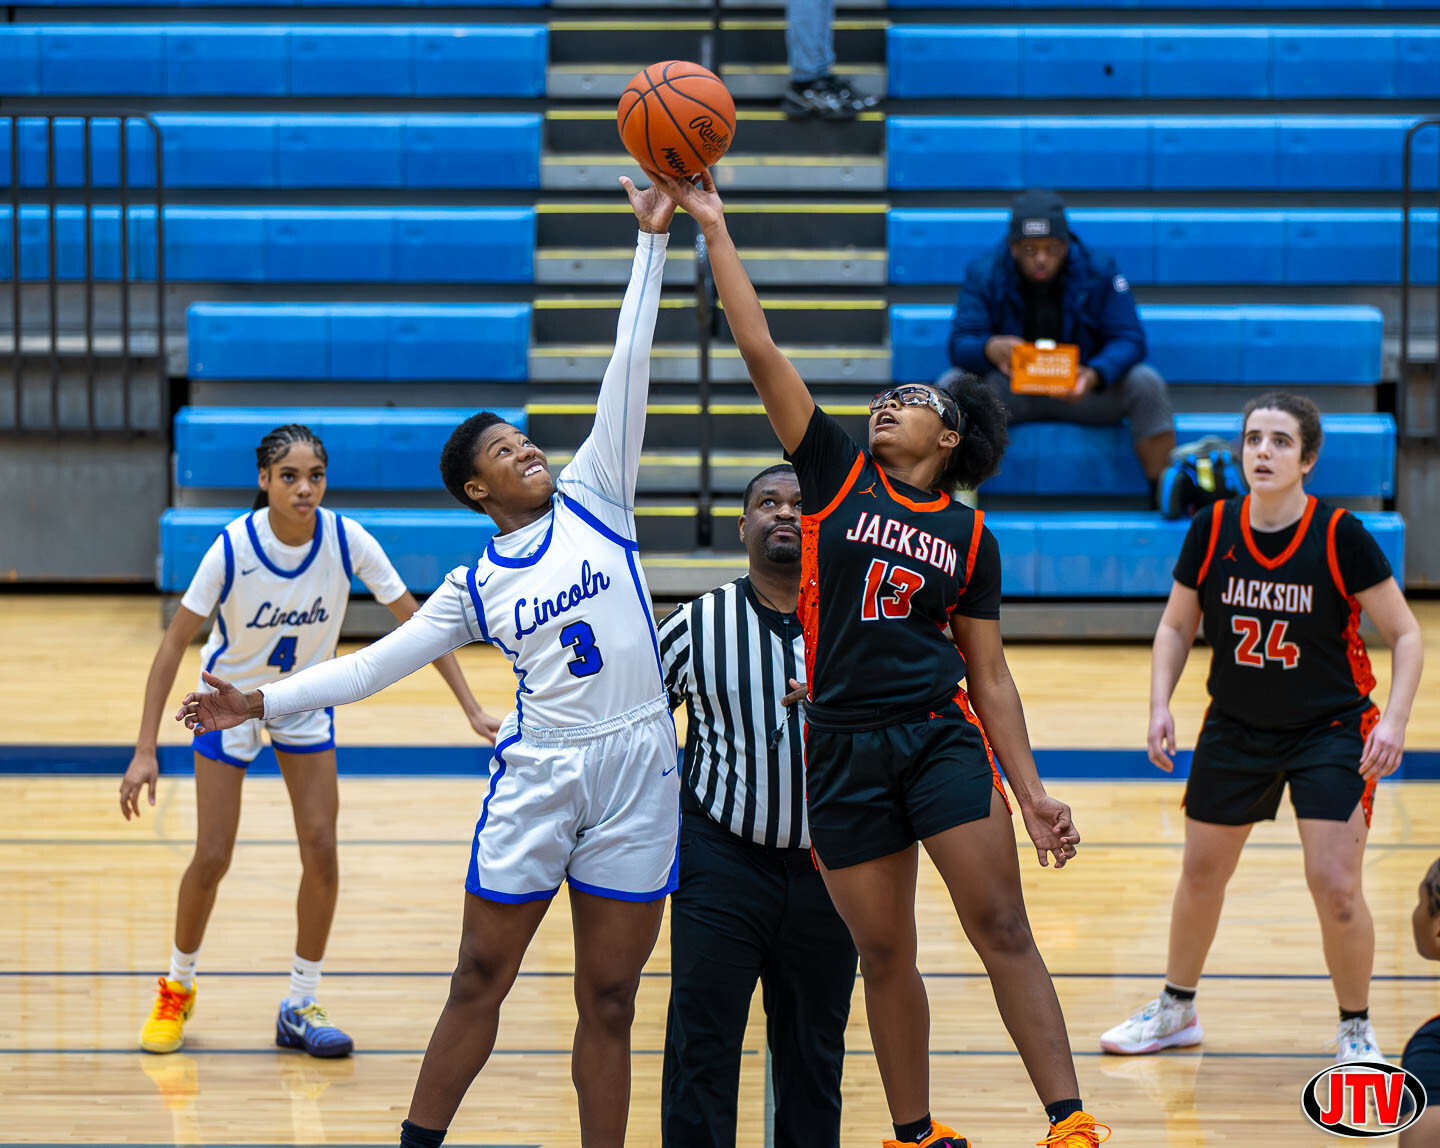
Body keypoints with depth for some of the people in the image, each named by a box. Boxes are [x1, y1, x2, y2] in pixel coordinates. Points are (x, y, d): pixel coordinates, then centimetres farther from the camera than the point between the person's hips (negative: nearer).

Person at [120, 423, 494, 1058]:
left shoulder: (346, 540, -21)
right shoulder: (234, 547, -27)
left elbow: (415, 620, -13)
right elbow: (174, 643, -22)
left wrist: (471, 706, -19)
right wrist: (145, 751, -27)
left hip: (304, 702, 2)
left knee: (321, 849, -8)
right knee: (212, 858, -5)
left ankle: (300, 1007, 7)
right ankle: (177, 989, 21)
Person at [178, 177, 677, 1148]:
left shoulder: (591, 499, 7)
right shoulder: (476, 586, 7)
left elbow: (628, 375, 2)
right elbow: (378, 663, 8)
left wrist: (652, 244, -2)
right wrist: (265, 702, 2)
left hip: (637, 776, 0)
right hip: (539, 776, 0)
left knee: (609, 1000, 5)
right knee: (480, 980, 4)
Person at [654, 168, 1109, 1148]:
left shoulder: (970, 538, 9)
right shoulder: (837, 473, 8)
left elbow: (991, 676, 10)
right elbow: (760, 350, 2)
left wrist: (1032, 791, 3)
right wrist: (713, 229, -3)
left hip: (942, 737, -1)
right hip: (844, 749, 1)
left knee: (1001, 927, -10)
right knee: (884, 953, 6)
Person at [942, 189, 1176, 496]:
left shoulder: (1100, 272, -8)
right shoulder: (983, 274, -8)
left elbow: (1129, 340, -13)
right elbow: (959, 344, -15)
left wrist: (1095, 375, -36)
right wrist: (989, 349, -42)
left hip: (1082, 388, 0)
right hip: (1009, 390, 0)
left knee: (1147, 384, -25)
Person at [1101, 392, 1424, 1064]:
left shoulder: (1341, 537, -18)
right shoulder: (1211, 531, -10)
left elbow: (1405, 635, -11)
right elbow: (1177, 626, 5)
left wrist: (1394, 721, -23)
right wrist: (1160, 705, -9)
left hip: (1330, 731, -4)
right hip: (1234, 727, 4)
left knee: (1335, 888, -12)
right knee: (1201, 874, 15)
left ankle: (1356, 1028, 9)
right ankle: (1176, 1009, 37)